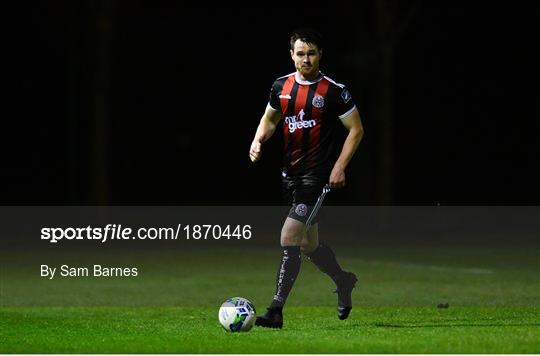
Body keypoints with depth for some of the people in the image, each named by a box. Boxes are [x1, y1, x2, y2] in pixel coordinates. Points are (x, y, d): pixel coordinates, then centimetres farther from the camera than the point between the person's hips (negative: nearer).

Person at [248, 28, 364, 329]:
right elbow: (270, 119, 21)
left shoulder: (335, 91, -9)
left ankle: (276, 310, -13)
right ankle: (343, 281, 43)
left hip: (318, 176, -6)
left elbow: (356, 129, -3)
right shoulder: (282, 86, 5)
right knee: (308, 244, 17)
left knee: (289, 238, -16)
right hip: (291, 174, 6)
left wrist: (340, 166, -12)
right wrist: (258, 140, 1)